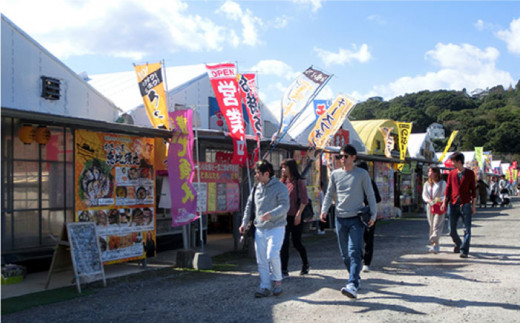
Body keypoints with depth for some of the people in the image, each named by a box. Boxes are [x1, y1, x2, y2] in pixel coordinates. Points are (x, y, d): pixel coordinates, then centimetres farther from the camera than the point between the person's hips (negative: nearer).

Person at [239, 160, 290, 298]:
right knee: (261, 260, 4)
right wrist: (244, 223, 10)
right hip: (260, 229, 6)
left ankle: (277, 281, 5)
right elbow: (249, 205, 18)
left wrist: (271, 214, -34)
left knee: (272, 255, -17)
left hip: (276, 228, -6)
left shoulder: (280, 187, -8)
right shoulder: (256, 188, 11)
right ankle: (265, 287, 13)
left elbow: (285, 206, -19)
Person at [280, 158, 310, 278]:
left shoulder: (299, 182, -6)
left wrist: (299, 213, -17)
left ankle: (305, 265, 27)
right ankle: (284, 270, 4)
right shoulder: (283, 182, 11)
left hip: (295, 217, -5)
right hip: (284, 217, 5)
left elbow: (304, 200, -11)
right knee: (284, 243, -1)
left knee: (296, 242, 5)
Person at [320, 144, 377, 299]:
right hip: (340, 218, 4)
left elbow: (370, 195, 3)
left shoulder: (362, 174, 1)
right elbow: (329, 194, 13)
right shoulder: (335, 174, 9)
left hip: (356, 218, -4)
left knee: (354, 252, -15)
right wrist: (324, 210, -2)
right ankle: (356, 278, 28)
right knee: (345, 254, 9)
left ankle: (352, 286, -23)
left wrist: (373, 214, -6)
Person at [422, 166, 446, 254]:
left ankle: (435, 245, -22)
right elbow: (424, 195, 9)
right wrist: (429, 200, -11)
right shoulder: (427, 184, 13)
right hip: (430, 206, 5)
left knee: (437, 225, -14)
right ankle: (434, 244, 18)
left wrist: (440, 199, -21)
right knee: (432, 225, 8)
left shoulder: (442, 183, 0)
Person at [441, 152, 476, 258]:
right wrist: (444, 203, 3)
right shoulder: (451, 173, 8)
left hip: (465, 204, -3)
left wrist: (473, 205, 0)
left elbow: (473, 190, 4)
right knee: (452, 230, 5)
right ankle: (458, 244, 30)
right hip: (453, 204, 3)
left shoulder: (470, 173, 2)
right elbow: (448, 189, 10)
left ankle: (464, 251, 1)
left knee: (467, 230, -4)